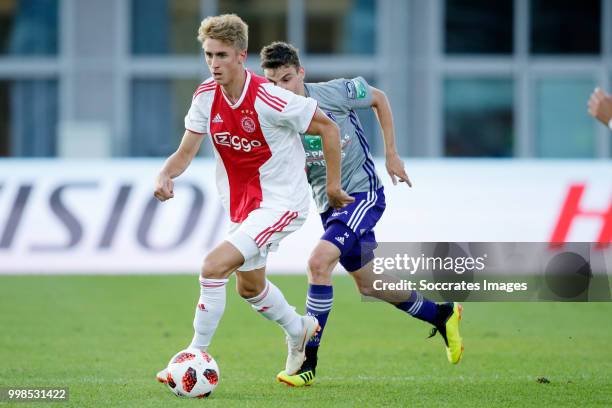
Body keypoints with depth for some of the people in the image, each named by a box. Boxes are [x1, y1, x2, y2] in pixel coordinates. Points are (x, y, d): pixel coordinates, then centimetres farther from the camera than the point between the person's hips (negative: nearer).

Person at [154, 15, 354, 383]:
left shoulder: (270, 100, -25)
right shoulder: (206, 96, -7)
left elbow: (328, 128, -13)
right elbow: (186, 151, -1)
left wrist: (333, 184, -6)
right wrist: (166, 175, -22)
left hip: (281, 201, -8)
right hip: (241, 204, 8)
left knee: (215, 265, -23)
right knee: (250, 287, 24)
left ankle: (197, 355, -11)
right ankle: (299, 330, 53)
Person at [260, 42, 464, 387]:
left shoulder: (334, 93, -17)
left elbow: (379, 99, 2)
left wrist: (391, 154, 1)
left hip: (363, 191, -5)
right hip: (328, 204, 5)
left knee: (319, 261, -24)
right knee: (368, 284, 15)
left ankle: (308, 363, -20)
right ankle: (443, 316, 39)